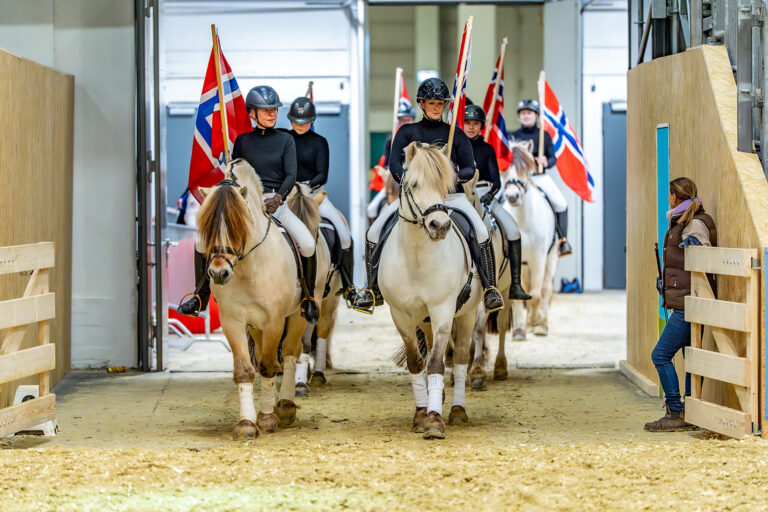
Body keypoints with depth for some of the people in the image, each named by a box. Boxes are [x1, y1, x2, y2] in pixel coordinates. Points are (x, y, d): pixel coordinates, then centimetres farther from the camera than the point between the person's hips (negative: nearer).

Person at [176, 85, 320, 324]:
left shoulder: (285, 140, 7)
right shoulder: (243, 140, 9)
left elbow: (291, 175, -1)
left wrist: (277, 198, -19)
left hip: (276, 203, -1)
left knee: (308, 244, -24)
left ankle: (308, 298, -3)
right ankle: (201, 297, 0)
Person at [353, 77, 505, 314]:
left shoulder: (456, 135, 10)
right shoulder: (407, 132, 11)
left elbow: (470, 169, 5)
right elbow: (394, 164, 1)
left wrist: (457, 175, -19)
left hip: (450, 194, -1)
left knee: (481, 232, -26)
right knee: (374, 233, -14)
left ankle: (490, 289, -18)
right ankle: (373, 290, 0)